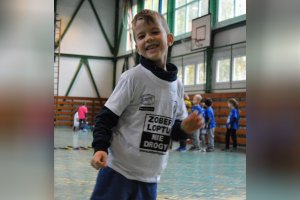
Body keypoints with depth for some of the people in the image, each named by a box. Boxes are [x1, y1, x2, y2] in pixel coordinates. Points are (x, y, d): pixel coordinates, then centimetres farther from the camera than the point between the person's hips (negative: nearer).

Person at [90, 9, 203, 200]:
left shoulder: (177, 85, 5)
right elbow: (106, 116, -10)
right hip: (119, 170, -5)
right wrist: (100, 147, -23)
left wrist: (184, 128, -7)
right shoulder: (133, 77, -12)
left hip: (150, 177, 6)